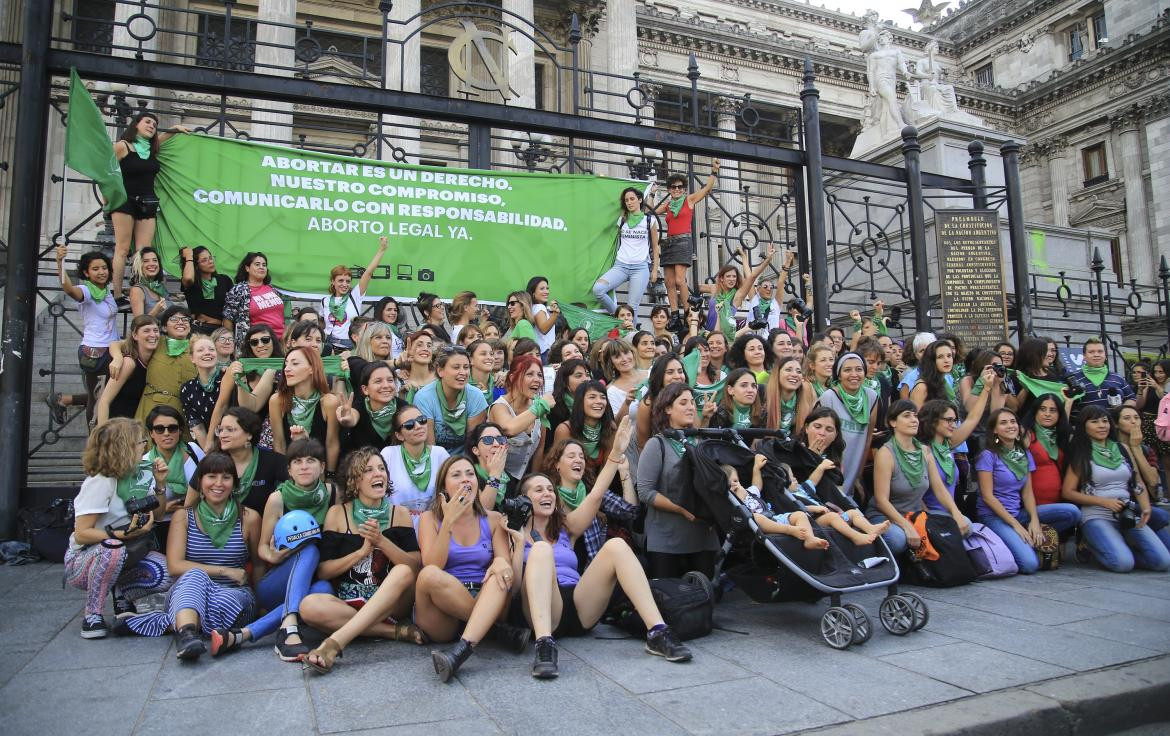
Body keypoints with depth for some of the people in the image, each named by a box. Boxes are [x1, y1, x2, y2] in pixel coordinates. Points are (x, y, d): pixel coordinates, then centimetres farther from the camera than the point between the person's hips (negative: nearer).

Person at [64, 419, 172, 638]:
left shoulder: (139, 474, 0)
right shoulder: (100, 482, -20)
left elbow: (156, 517, 8)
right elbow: (81, 534, -23)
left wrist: (160, 485, -6)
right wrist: (123, 534, -35)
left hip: (126, 557, 5)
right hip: (82, 561, -5)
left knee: (166, 573, -22)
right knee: (113, 549, -40)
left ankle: (122, 594, 9)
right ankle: (92, 616, -17)